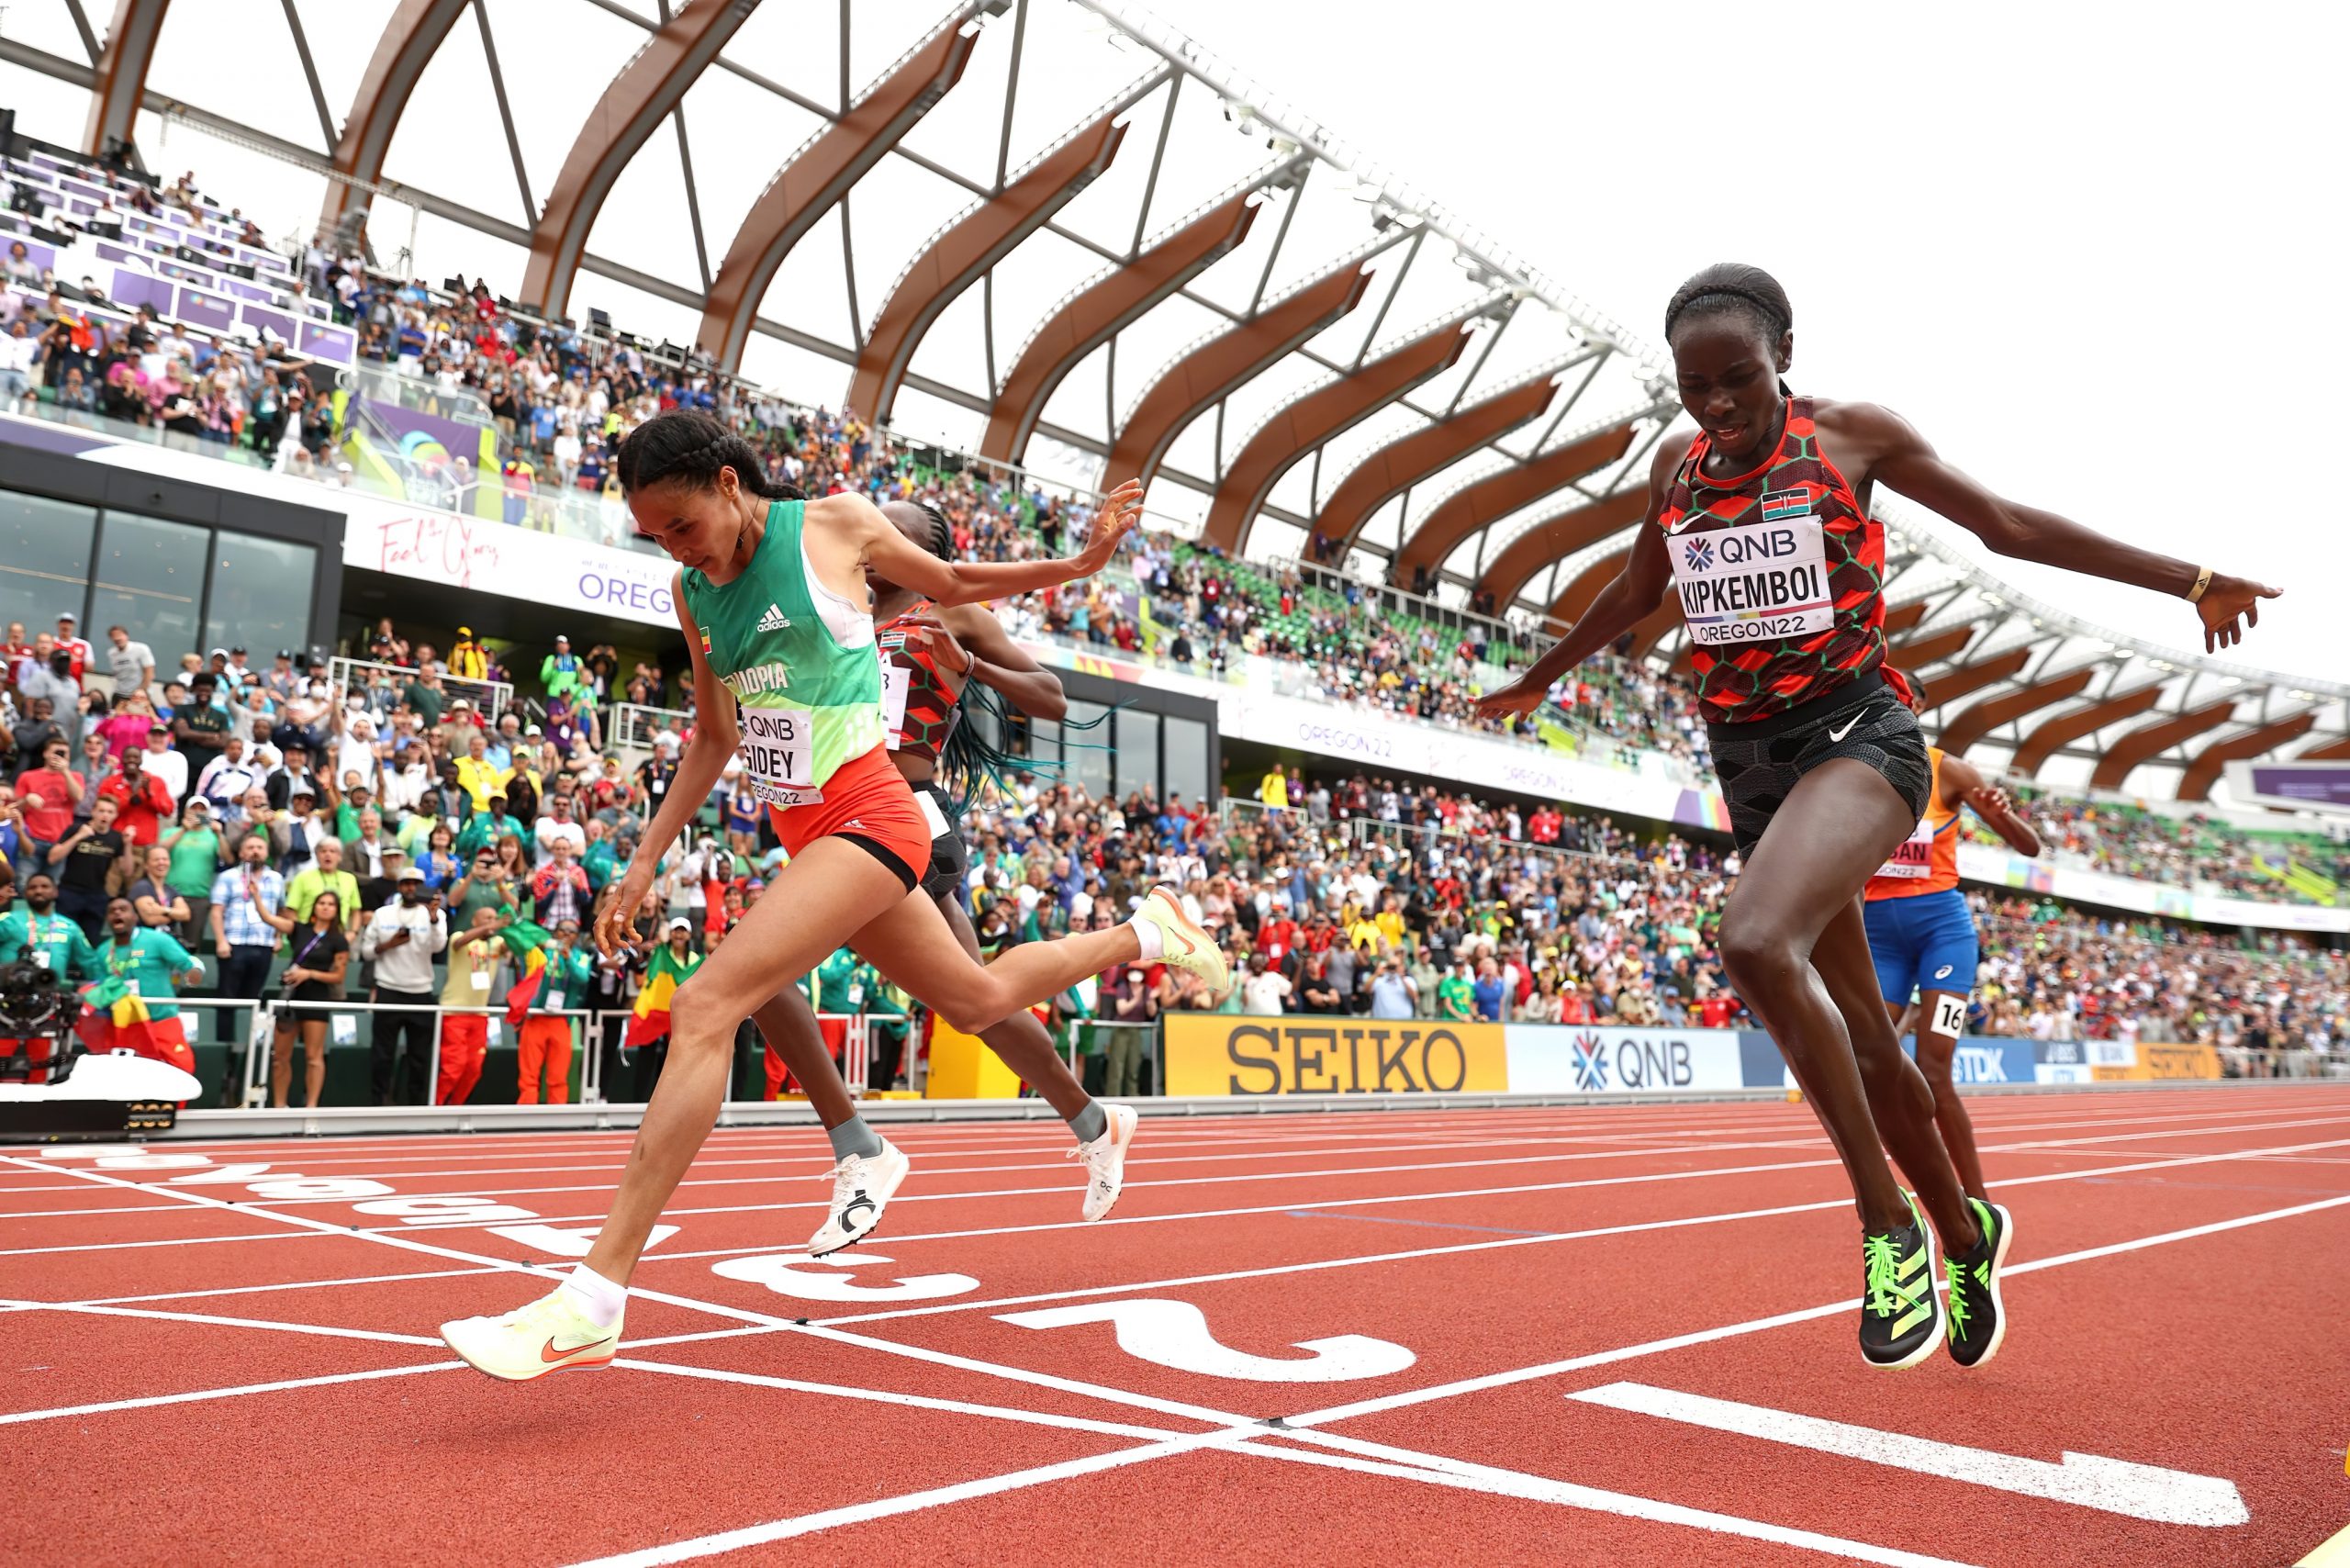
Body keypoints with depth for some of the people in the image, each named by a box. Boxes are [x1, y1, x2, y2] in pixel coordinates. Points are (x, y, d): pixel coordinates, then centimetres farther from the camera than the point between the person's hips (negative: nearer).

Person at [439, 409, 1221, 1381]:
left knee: (707, 1007, -21)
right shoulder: (691, 592, 10)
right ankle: (1142, 935, 42)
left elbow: (951, 586, 10)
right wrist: (646, 858, 12)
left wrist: (1080, 563, 2)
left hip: (866, 817, -7)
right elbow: (716, 737, 18)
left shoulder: (835, 524, -6)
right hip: (807, 833, 7)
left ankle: (591, 1304, -18)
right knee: (977, 999, 18)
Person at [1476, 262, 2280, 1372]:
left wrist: (2190, 582, 7)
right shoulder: (1675, 467, 10)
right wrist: (1537, 679, 36)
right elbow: (1634, 591, 26)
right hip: (1747, 762, 5)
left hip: (1856, 733, -5)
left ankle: (1889, 1223, -16)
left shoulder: (1852, 435, -1)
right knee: (1861, 1040, 10)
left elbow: (2007, 525, 6)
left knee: (1757, 943, -33)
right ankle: (1965, 1230, 34)